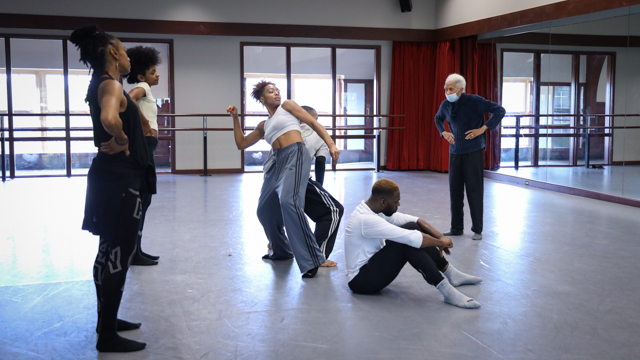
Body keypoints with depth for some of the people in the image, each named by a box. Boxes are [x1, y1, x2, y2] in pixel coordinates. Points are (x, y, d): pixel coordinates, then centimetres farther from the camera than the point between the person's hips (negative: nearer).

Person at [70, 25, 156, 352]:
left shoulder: (102, 85, 14)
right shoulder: (111, 85, -16)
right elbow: (110, 119, -38)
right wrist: (122, 142, -21)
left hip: (111, 176, 10)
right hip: (120, 178, -10)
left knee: (109, 252, 17)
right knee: (119, 256, -4)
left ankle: (107, 320, 30)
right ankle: (108, 336, 5)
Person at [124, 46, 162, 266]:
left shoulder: (144, 90, 19)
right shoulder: (142, 87, -9)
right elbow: (129, 98, -31)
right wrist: (145, 124, -24)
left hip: (145, 146, 10)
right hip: (143, 145, -10)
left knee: (143, 198, 11)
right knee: (142, 198, -7)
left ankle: (136, 250, 16)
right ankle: (134, 253, -3)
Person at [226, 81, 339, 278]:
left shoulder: (287, 106, 13)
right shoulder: (264, 125, 26)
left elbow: (313, 123, 6)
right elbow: (241, 143, 29)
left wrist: (331, 145, -7)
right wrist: (235, 118, 22)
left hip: (296, 155, -7)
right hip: (277, 162, 7)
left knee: (289, 202, -28)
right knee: (265, 210, 12)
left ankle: (311, 260, -26)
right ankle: (281, 251, 35)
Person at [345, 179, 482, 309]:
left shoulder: (375, 209, 3)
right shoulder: (366, 219, -28)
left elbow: (414, 220, 4)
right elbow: (412, 239, -31)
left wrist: (440, 237, -8)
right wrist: (441, 242, -17)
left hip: (373, 266, 10)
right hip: (361, 280, -10)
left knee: (412, 227, -1)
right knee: (408, 242, -26)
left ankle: (451, 273, 3)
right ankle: (446, 290, -27)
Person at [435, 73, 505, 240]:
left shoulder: (474, 101, -12)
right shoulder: (445, 105, 3)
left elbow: (499, 110, -10)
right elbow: (438, 119, 25)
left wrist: (483, 128, -15)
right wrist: (443, 132, 7)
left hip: (474, 151, -5)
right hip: (455, 151, 5)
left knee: (474, 190, -2)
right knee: (455, 190, 7)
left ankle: (477, 230, 8)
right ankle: (456, 228, 18)